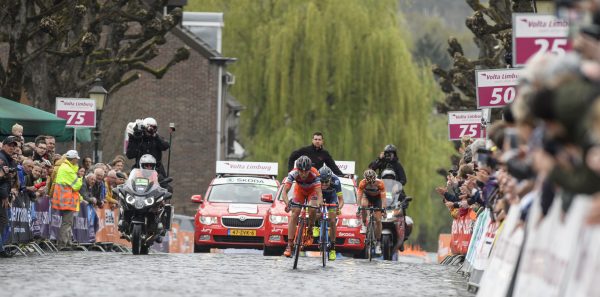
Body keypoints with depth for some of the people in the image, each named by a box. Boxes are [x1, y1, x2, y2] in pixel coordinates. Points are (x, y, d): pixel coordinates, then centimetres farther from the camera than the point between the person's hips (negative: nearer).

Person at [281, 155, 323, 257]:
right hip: (299, 190, 1)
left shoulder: (314, 174, -38)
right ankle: (289, 245, -17)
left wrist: (319, 203, -67)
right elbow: (284, 191, -39)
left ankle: (310, 231, 0)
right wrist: (287, 203, -59)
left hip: (312, 190, -1)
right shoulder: (293, 174, -35)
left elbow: (319, 193, -46)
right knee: (294, 214, -15)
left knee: (312, 210, -28)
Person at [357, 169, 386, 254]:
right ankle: (364, 225, -17)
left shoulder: (380, 183, -32)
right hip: (367, 196, 0)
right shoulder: (362, 183, -30)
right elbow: (359, 196, -31)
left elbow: (383, 197, -33)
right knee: (364, 205, -37)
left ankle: (378, 243, 0)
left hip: (377, 197, 0)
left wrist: (383, 208, -45)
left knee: (378, 220, -8)